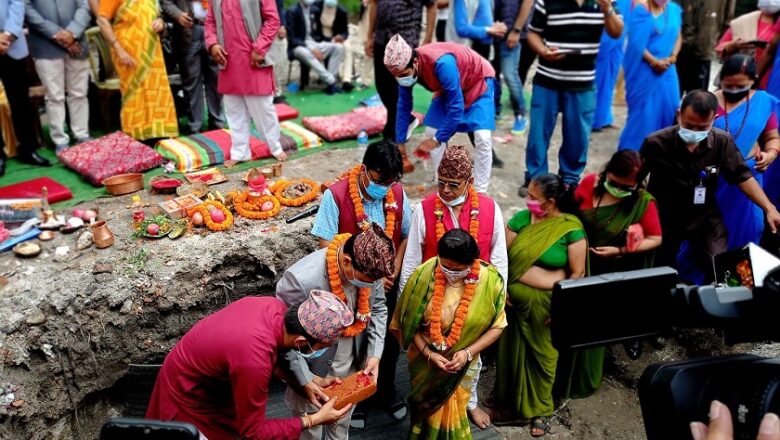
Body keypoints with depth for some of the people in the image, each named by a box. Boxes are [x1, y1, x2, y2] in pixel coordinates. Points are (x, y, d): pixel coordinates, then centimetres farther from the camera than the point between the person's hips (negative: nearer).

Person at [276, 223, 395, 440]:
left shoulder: (369, 267, -18)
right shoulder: (302, 279, -35)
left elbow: (378, 310, 0)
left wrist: (375, 354, -8)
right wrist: (304, 379, -21)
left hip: (352, 371, 5)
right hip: (313, 374, -4)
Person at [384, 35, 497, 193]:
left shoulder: (442, 64, -42)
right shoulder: (406, 68, -20)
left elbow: (456, 106, -35)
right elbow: (404, 105, -6)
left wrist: (437, 139, -28)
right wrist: (400, 143, -4)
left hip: (479, 81, -6)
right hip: (450, 89, 7)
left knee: (482, 138, -20)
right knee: (432, 133, -1)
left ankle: (480, 191, -8)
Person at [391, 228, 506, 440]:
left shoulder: (490, 280, -20)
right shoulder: (424, 275, -21)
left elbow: (497, 326, -10)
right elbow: (408, 322, -11)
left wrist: (468, 352, -20)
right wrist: (428, 354, -18)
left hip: (462, 363, 0)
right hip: (425, 360, 0)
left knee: (453, 413, 17)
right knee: (427, 410, 20)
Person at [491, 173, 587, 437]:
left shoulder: (571, 228, -10)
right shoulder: (521, 219, -1)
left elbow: (577, 273, -9)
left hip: (547, 304, -3)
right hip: (515, 301, 3)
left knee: (543, 355, 12)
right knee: (512, 352, 14)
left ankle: (540, 409, 32)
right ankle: (509, 402, 35)